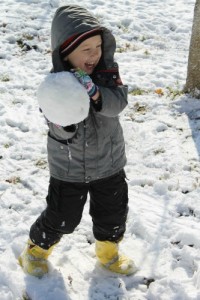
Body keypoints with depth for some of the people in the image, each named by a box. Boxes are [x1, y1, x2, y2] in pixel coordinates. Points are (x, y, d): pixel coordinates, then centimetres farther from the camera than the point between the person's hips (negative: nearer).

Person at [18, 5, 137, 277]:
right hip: (69, 167, -3)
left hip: (108, 162, 3)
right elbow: (62, 133, -21)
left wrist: (95, 92, -43)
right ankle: (37, 249, 37)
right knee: (62, 217, 7)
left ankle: (108, 253, 44)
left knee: (113, 213, 17)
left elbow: (119, 101, -25)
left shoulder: (108, 69, -10)